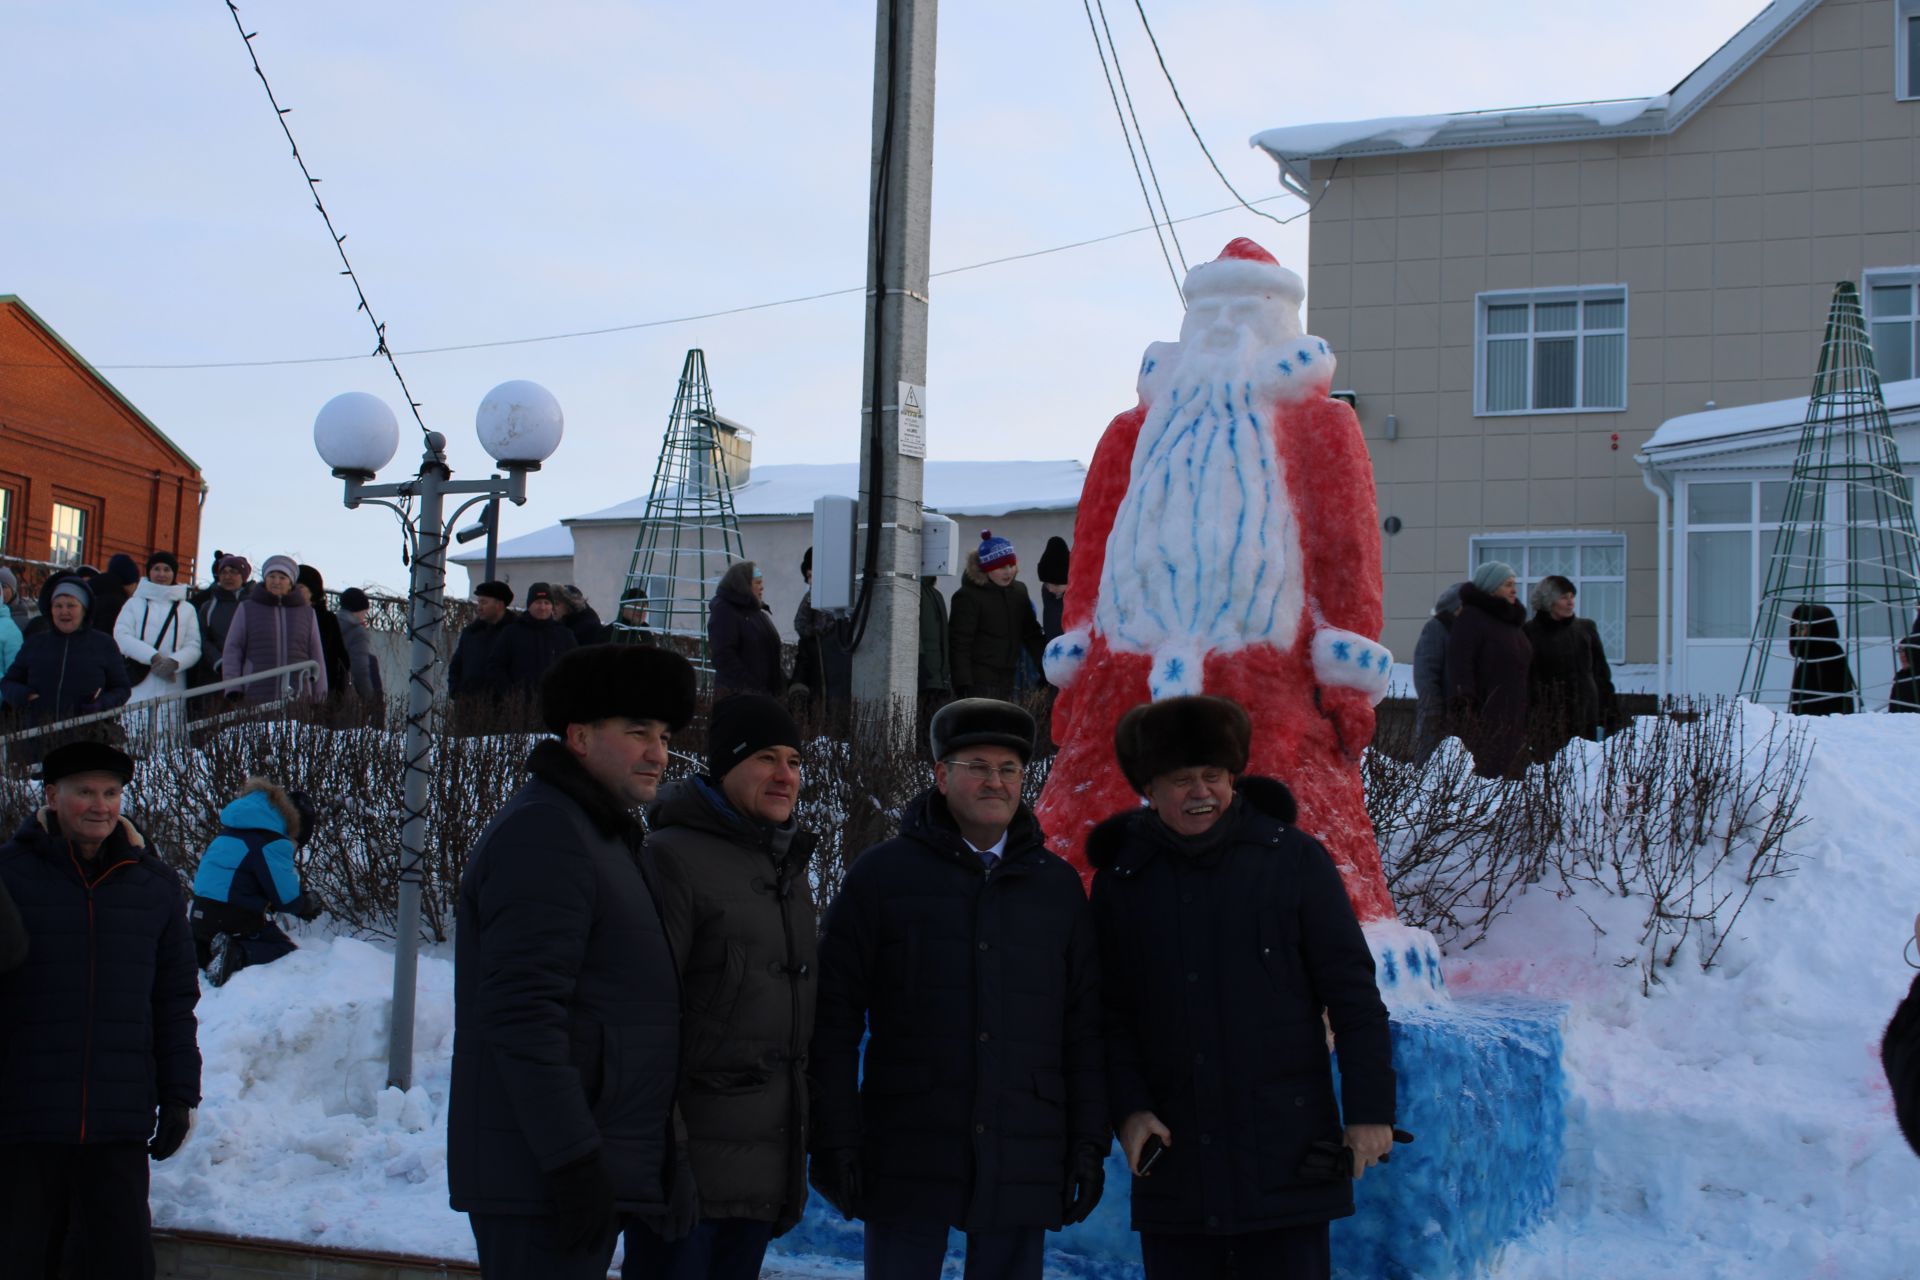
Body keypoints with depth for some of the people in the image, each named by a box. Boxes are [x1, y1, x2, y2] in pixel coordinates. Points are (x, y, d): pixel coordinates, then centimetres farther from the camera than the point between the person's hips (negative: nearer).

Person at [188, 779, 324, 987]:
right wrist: (306, 904, 10)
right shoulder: (271, 844, -14)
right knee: (286, 950, 3)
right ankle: (237, 954, -21)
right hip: (235, 919, -8)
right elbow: (286, 897, -12)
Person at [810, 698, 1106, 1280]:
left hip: (1023, 1162, 2)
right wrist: (836, 1141, -6)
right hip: (908, 1159, -2)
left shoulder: (1059, 885, 11)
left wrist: (1089, 1143, 6)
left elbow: (1084, 1030, 12)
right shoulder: (883, 874, 2)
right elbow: (834, 1018, -1)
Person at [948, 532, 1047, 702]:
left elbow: (1031, 635, 19)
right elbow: (959, 645, -11)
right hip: (980, 685, -7)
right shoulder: (968, 597, -9)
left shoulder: (1018, 591, 12)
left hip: (1007, 681, 7)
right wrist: (964, 686, -17)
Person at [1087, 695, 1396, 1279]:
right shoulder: (1119, 881, 8)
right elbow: (1110, 1012, 10)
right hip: (1173, 1158, 2)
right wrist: (1128, 1109, -4)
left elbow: (1353, 992, 1)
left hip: (1284, 1159, -2)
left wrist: (1370, 1109, -3)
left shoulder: (1294, 859, 1)